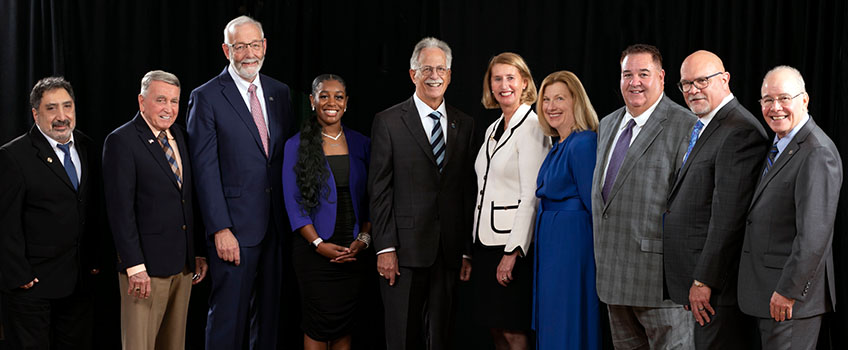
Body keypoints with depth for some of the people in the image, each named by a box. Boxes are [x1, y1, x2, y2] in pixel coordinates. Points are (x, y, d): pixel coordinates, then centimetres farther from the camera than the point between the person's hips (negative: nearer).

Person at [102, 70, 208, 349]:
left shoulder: (179, 136, 13)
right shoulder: (121, 141, -9)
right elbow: (120, 209, -14)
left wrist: (199, 252, 12)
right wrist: (134, 266, -19)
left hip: (184, 264, 7)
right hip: (146, 265, -6)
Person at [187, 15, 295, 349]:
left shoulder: (280, 92, 11)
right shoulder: (207, 97, -5)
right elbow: (205, 169, -9)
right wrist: (220, 230, -15)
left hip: (277, 225, 5)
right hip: (235, 228, -5)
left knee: (270, 315, 13)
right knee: (228, 320, -1)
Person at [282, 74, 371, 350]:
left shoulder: (361, 145, 9)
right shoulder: (297, 145, 1)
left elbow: (371, 199, 9)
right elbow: (293, 202, -3)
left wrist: (364, 239, -4)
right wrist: (318, 243, -12)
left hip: (355, 251, 3)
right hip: (314, 251, -3)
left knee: (345, 327, 5)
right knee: (318, 326, -5)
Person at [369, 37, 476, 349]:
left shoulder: (464, 125, 11)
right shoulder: (389, 122, 1)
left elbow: (468, 191, 10)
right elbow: (379, 190, -3)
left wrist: (468, 250, 7)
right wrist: (385, 248, -10)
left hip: (449, 252, 3)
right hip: (405, 250, -3)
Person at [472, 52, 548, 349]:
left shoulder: (532, 126, -10)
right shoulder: (492, 129, 16)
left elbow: (531, 195, -16)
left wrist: (513, 252, -20)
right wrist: (474, 251, 16)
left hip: (515, 245, -8)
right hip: (486, 241, 8)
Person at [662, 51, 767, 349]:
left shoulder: (739, 132, -17)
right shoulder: (701, 128, 17)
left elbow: (728, 215, -21)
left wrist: (704, 280, -19)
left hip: (717, 287, -10)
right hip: (696, 281, 10)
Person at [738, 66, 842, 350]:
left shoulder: (817, 154, -18)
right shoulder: (779, 145, 14)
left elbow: (814, 234, -23)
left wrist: (788, 290, -21)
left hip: (793, 296, -9)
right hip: (766, 290, 9)